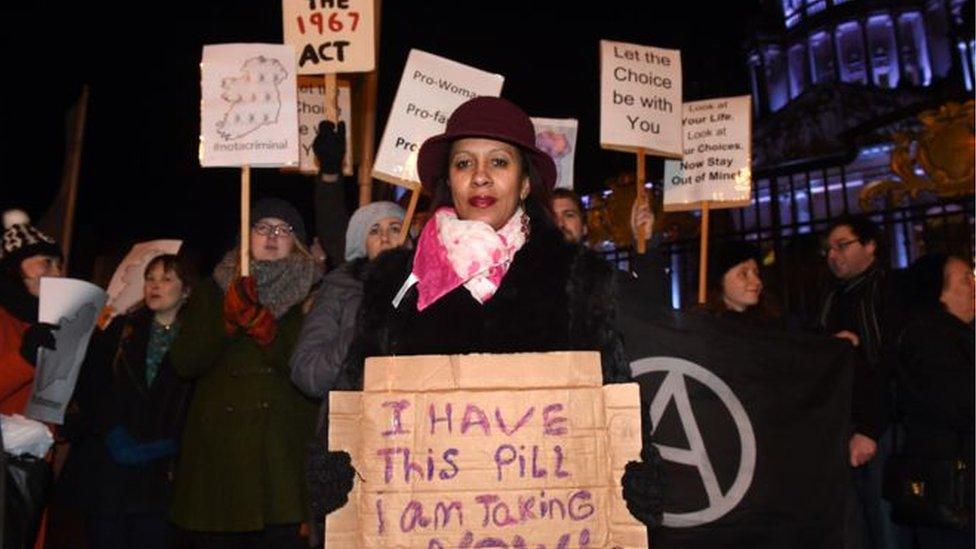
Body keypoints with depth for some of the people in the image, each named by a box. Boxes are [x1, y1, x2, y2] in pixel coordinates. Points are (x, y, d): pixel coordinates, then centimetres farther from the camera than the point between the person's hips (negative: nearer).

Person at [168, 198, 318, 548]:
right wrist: (228, 317, -10)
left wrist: (265, 329, -16)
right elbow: (184, 363, 4)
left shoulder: (311, 295, 8)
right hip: (217, 453, 2)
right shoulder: (213, 291, 15)